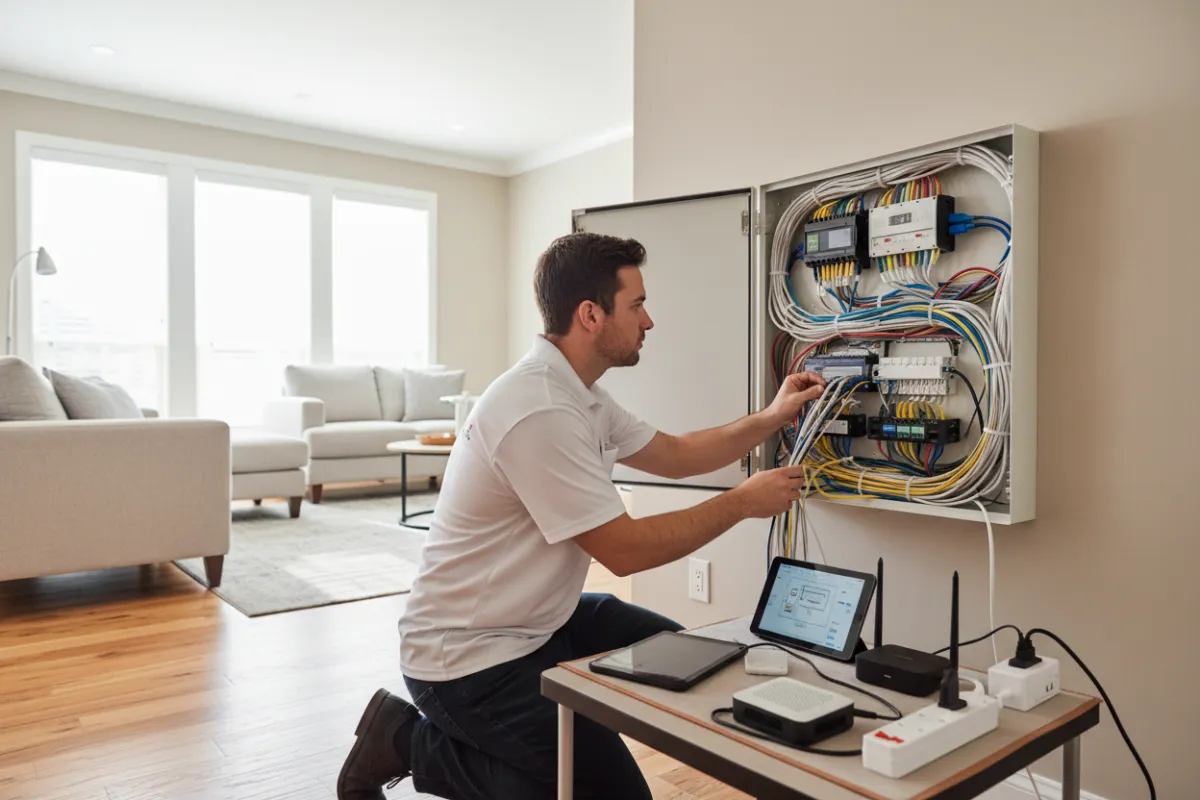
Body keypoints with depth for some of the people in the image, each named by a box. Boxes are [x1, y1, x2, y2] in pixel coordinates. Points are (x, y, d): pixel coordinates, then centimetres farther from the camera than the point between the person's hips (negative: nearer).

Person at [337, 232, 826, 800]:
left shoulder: (579, 393, 4)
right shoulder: (541, 411, -28)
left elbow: (674, 456, 14)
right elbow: (626, 551, -24)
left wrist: (771, 419, 7)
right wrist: (742, 503, -14)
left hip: (535, 620, 10)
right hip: (468, 658, -10)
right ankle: (413, 740, 5)